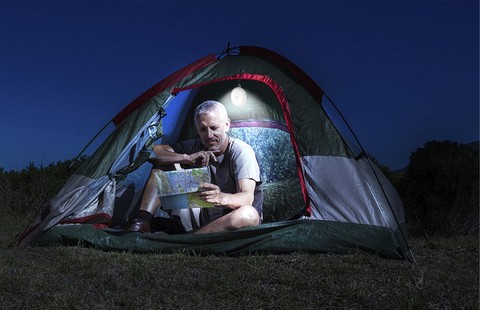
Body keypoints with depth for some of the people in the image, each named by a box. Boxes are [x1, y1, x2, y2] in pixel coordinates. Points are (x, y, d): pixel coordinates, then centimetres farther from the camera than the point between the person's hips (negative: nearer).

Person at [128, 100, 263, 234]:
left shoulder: (241, 151, -17)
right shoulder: (196, 147, 1)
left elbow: (247, 197, -30)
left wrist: (222, 198, -53)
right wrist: (187, 158, -21)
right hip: (205, 221, 4)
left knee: (248, 215, -44)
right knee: (164, 165, -1)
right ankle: (141, 222, -18)